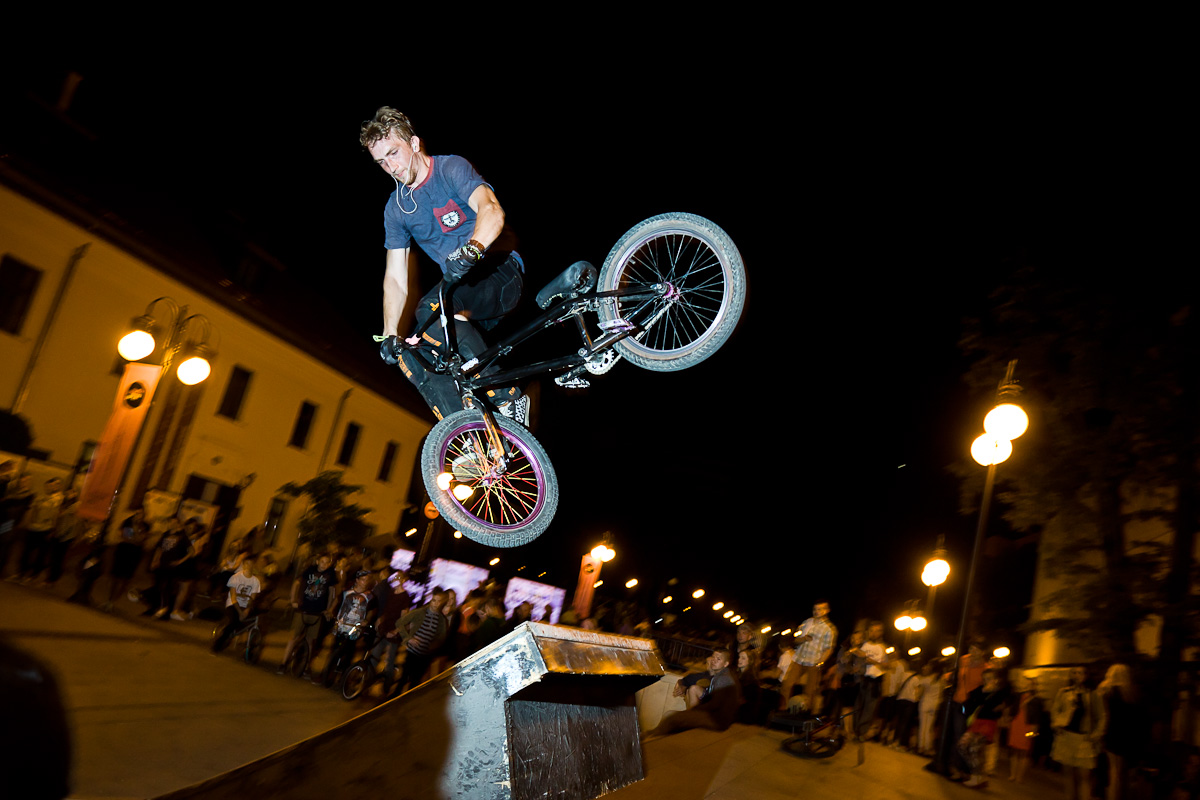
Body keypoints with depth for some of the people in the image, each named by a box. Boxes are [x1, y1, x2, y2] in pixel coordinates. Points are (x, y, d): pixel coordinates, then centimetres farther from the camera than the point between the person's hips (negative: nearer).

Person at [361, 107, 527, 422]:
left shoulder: (452, 168, -8)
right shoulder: (395, 209, 9)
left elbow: (492, 210, -28)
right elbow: (395, 277, 6)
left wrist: (471, 248, -49)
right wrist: (390, 334, -7)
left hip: (501, 270, -6)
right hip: (459, 288, 7)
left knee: (432, 307, -33)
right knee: (410, 356, -13)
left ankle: (507, 399, -25)